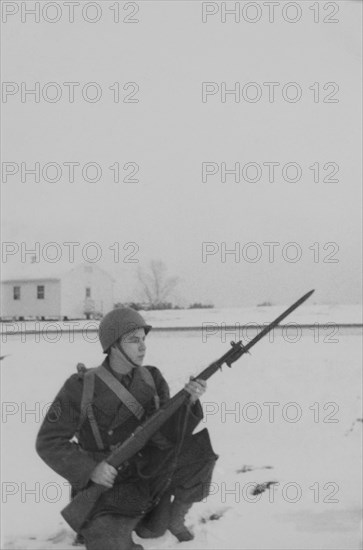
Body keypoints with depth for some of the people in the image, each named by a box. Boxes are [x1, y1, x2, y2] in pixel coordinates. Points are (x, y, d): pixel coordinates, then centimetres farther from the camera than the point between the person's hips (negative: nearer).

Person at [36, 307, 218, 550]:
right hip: (105, 485, -5)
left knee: (197, 447, -15)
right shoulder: (81, 387, -14)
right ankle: (98, 529, 7)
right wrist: (90, 469, -24)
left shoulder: (152, 380, -2)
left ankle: (175, 517, 8)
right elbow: (49, 443, -10)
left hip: (148, 475, 5)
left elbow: (169, 435, -9)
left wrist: (189, 402, -27)